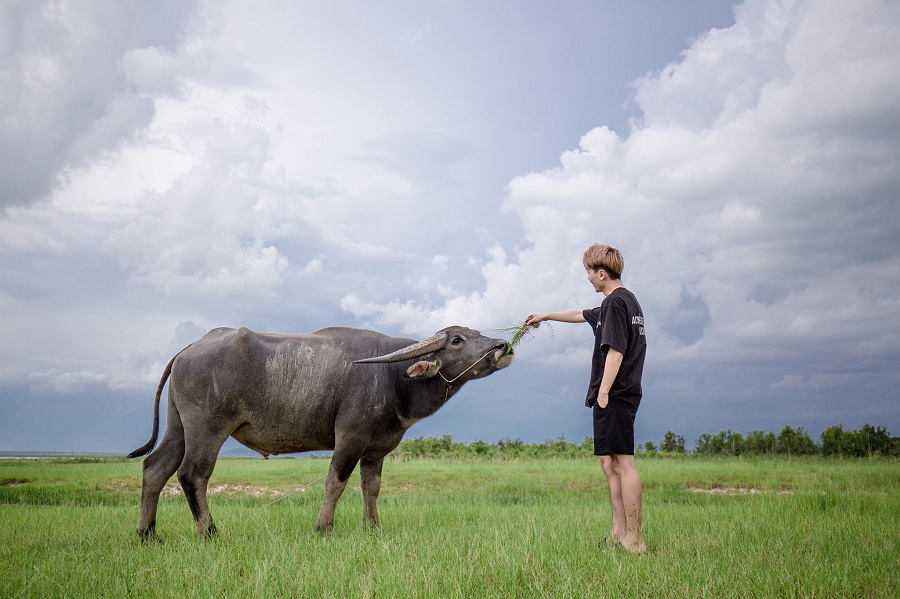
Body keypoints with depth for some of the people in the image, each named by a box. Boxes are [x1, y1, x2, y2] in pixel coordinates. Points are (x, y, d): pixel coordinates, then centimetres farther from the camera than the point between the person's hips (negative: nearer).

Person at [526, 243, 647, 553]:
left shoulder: (615, 303, -11)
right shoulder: (628, 300, 20)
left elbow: (615, 352, -19)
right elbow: (583, 315, 35)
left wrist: (603, 393, -18)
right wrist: (546, 315, 44)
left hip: (614, 395, -10)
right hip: (623, 394, 10)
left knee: (623, 463, -9)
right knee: (609, 462, 11)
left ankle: (634, 540, -8)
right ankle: (619, 534, 13)